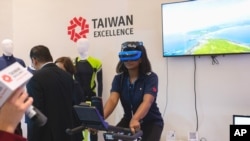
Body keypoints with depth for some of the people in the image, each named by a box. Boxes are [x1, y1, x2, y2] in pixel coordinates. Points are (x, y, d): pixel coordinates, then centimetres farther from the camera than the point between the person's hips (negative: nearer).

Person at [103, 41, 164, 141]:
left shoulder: (151, 77, -19)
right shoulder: (118, 78, -7)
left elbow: (147, 102, -34)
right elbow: (112, 100, -22)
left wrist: (135, 119, -54)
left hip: (151, 122, -3)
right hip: (128, 120, 4)